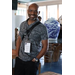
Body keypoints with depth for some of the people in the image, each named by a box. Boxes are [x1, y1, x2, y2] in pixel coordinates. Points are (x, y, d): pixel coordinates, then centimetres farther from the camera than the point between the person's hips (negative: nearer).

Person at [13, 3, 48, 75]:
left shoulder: (42, 27, -10)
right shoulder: (22, 24, 5)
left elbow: (44, 46, -8)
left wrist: (36, 59, -12)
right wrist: (17, 53, 4)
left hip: (31, 61, -4)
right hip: (19, 58, 4)